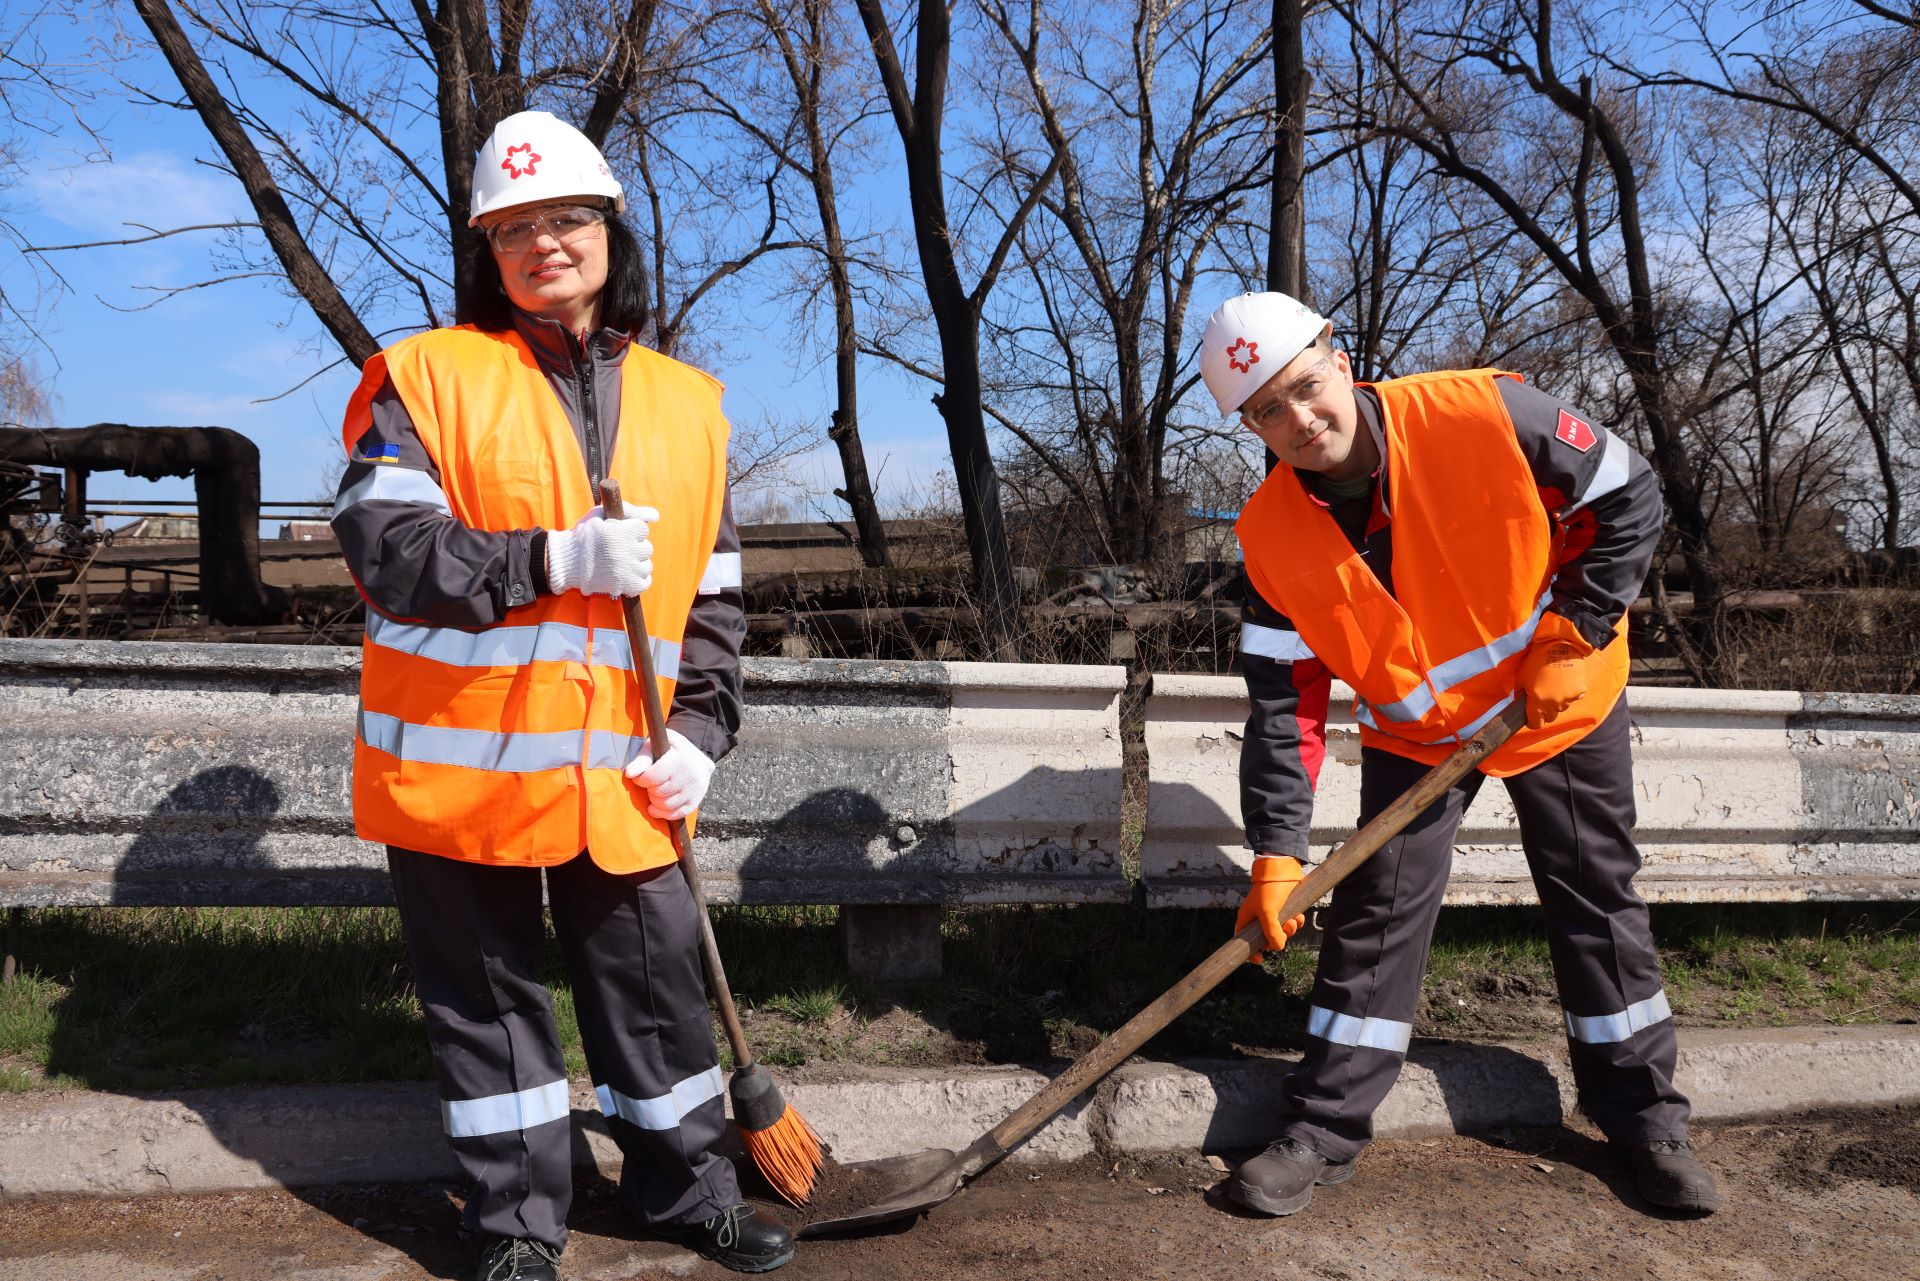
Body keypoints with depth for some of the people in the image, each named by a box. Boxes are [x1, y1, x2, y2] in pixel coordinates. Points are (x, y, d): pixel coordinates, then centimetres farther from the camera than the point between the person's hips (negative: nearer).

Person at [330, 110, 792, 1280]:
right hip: (462, 764, -2)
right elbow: (387, 548, -13)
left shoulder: (688, 404, 8)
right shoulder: (427, 376, -2)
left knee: (659, 981, 12)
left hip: (622, 775, 3)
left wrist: (699, 734, -1)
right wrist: (557, 559, -21)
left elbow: (714, 595, 9)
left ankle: (687, 1185, 34)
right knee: (488, 995, 10)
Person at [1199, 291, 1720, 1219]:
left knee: (1597, 901, 9)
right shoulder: (1273, 535, -19)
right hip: (1413, 730, 1)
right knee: (1374, 912, -3)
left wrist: (1575, 634, -17)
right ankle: (1324, 1131, 8)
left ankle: (1641, 1115, 26)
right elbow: (1283, 700, -16)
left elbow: (1627, 497, -13)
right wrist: (1276, 852, -22)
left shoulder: (1487, 415, -27)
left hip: (1561, 701, -1)